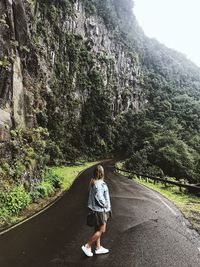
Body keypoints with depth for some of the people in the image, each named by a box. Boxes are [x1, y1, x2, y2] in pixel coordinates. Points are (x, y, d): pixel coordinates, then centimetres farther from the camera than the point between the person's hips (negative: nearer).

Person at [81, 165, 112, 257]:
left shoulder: (93, 182, 2)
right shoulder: (99, 184, -25)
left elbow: (93, 196, 7)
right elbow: (99, 198, -26)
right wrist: (105, 205, -8)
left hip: (96, 209, 9)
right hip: (100, 210, -9)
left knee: (97, 229, 19)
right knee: (101, 230, 5)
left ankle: (98, 248, 32)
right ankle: (87, 246, 12)